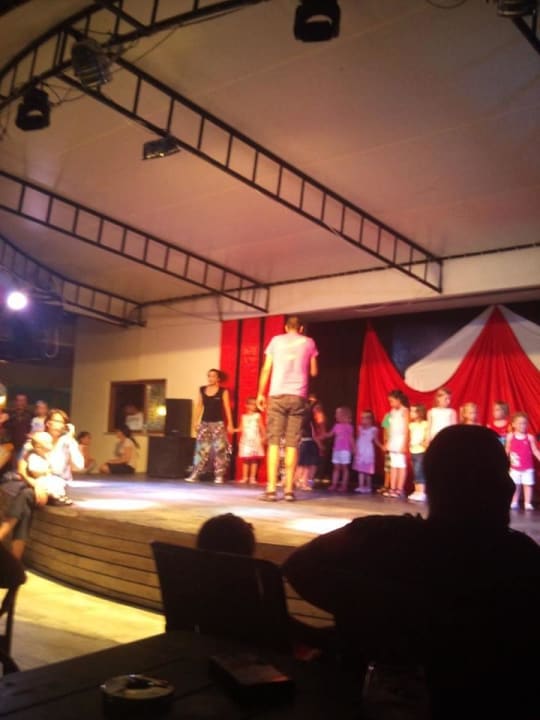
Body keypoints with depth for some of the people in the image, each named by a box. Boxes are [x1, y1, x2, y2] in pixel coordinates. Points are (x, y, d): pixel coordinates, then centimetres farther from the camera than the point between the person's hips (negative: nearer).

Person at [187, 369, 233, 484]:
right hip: (204, 423, 3)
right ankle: (195, 474, 5)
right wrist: (196, 421, 8)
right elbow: (199, 406, 12)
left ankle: (219, 476, 0)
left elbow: (227, 408, -3)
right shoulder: (202, 390, 8)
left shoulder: (223, 391, -1)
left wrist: (230, 424, -8)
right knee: (201, 449, 3)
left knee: (219, 449, -5)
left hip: (218, 423, -3)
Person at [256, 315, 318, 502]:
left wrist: (260, 393, 12)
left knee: (273, 441, -1)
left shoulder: (276, 340, 10)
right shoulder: (309, 342, 11)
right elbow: (313, 372, 15)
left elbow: (266, 369, 7)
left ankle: (271, 489, -7)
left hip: (277, 395, 0)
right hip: (298, 396, 0)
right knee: (292, 443, 2)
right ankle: (289, 489, 0)